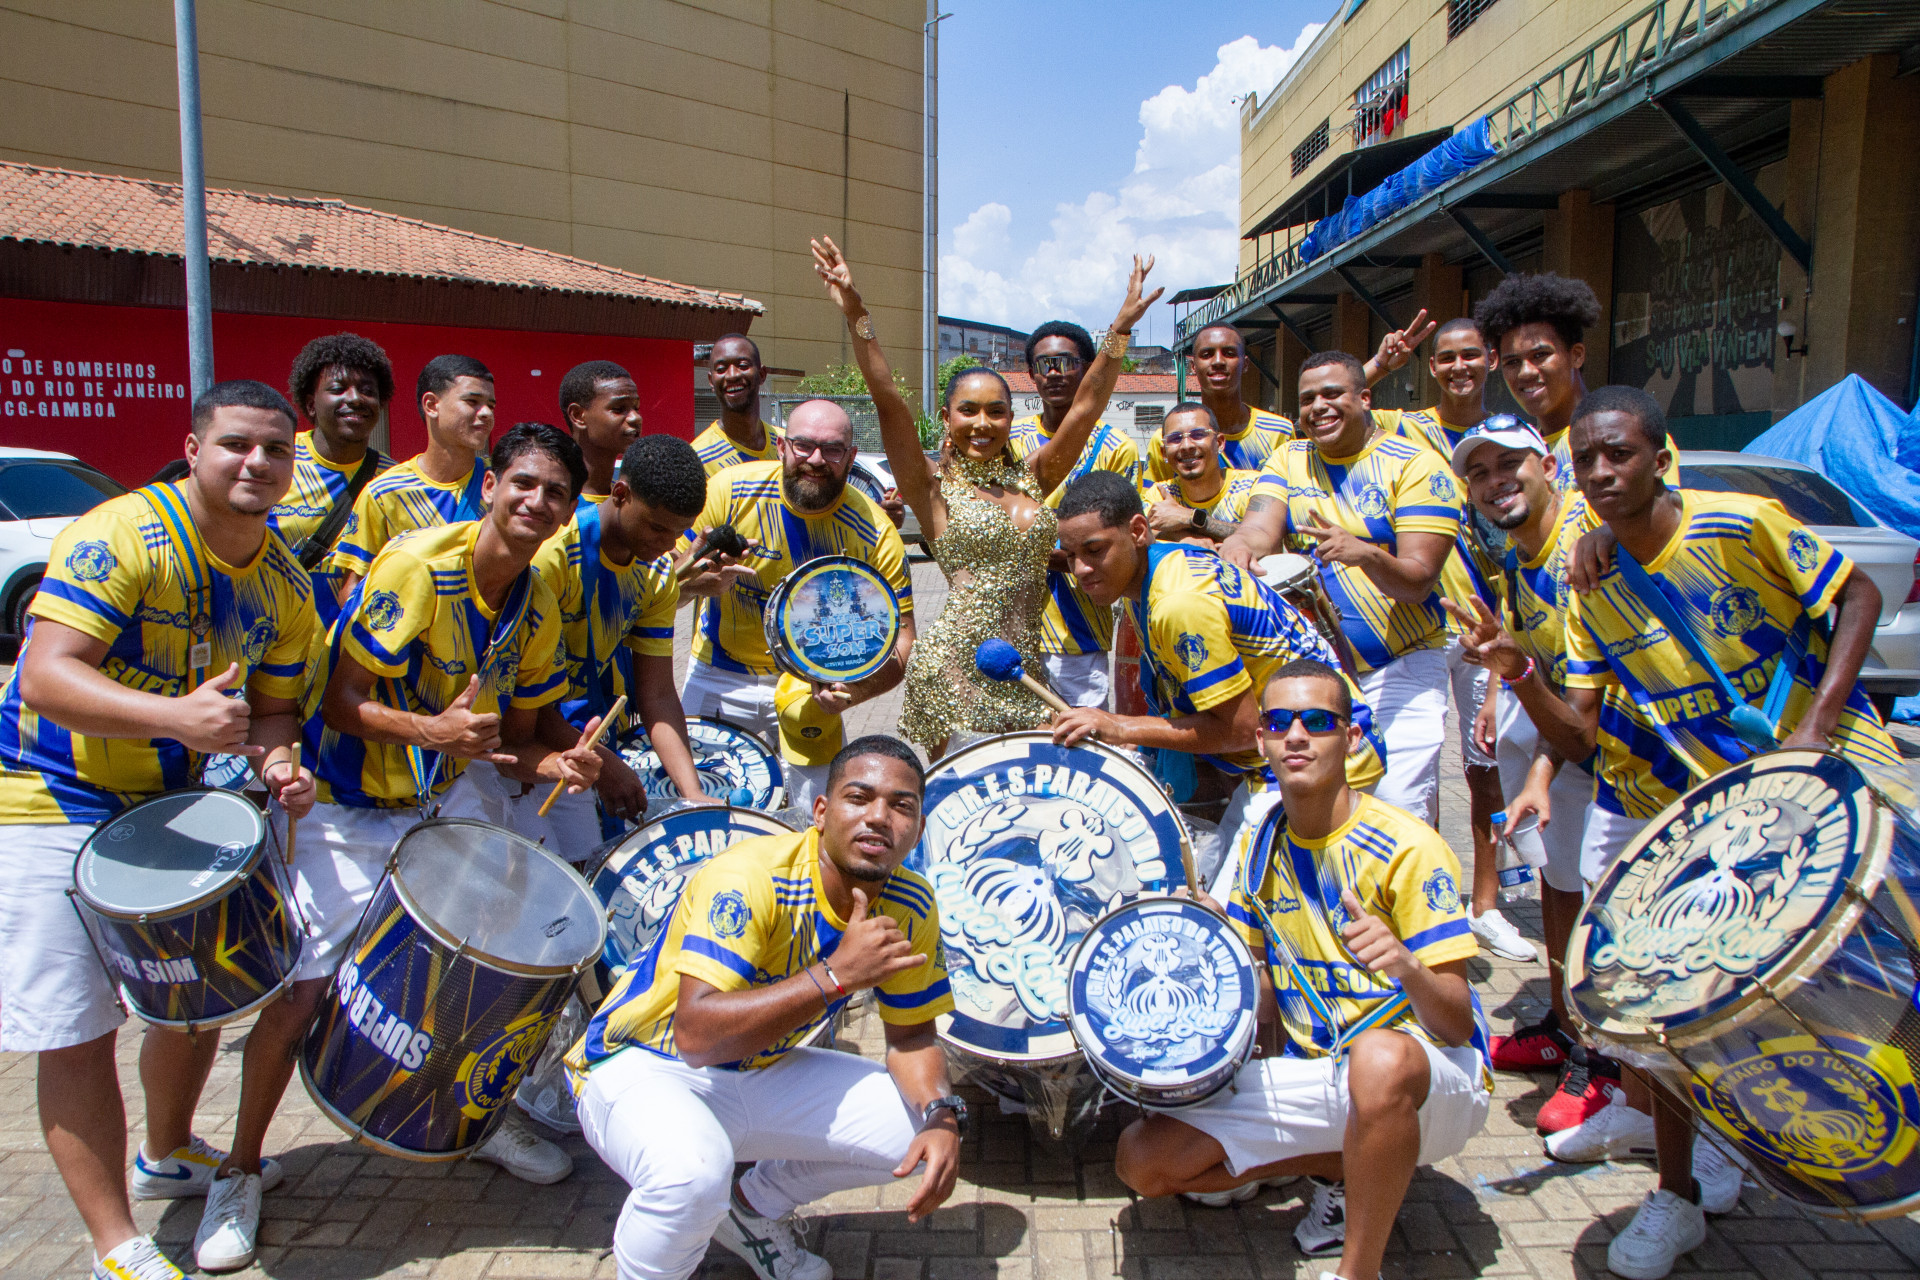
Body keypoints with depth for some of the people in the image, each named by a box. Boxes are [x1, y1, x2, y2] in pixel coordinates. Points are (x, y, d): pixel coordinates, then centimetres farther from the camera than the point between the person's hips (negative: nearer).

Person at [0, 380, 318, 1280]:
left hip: (176, 802, 7)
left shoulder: (285, 586, -1)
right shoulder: (121, 537, -23)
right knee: (77, 1029, -3)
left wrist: (274, 759, -16)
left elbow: (273, 704, 6)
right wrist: (178, 717, -46)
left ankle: (168, 1156, 43)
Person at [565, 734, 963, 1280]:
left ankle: (755, 1208, 20)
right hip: (642, 1066, -6)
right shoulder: (751, 876, -30)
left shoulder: (910, 906, -10)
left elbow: (910, 1035, 0)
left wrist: (942, 1117, -20)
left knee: (917, 1129, -5)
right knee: (691, 1171, -37)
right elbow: (696, 1035, -38)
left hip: (762, 1071, 7)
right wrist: (835, 975, -41)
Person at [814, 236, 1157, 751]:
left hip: (1025, 678, 4)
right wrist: (856, 314, -19)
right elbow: (889, 402, -10)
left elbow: (1086, 406, 9)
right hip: (954, 674, -4)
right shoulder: (934, 488, 1)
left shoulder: (1030, 479, 13)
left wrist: (1121, 327, 4)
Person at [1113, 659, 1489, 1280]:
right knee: (1142, 1159, -8)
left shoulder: (1407, 846, -16)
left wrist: (1406, 967, -39)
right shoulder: (1264, 848, 3)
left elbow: (1457, 1026, -18)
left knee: (1380, 1060, -43)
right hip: (1317, 1075, 6)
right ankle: (1360, 1164, 7)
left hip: (1432, 1078, -6)